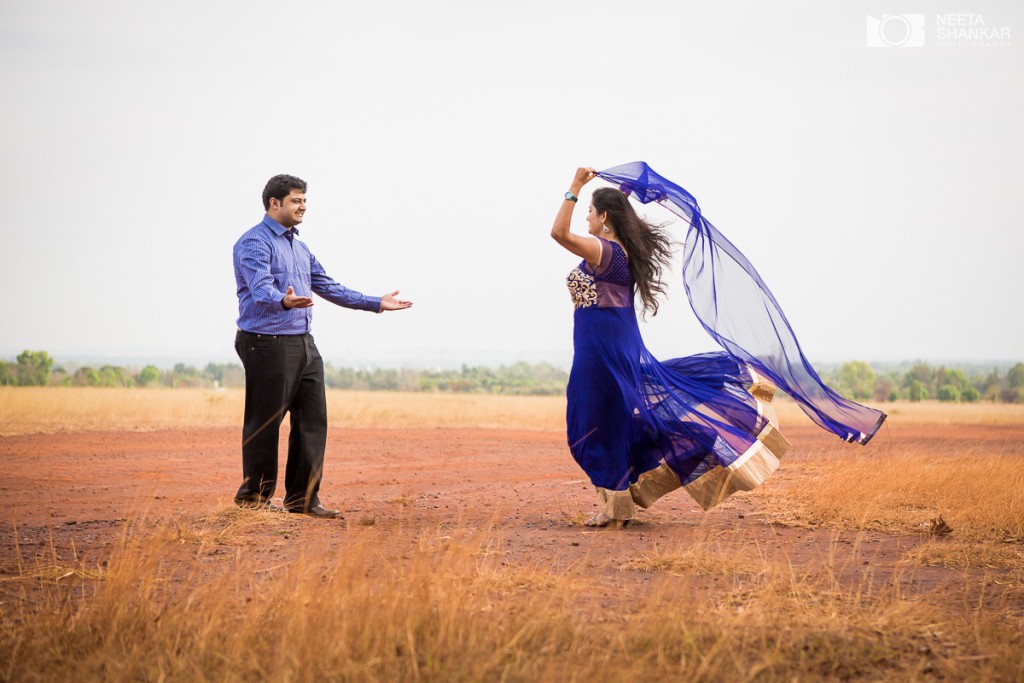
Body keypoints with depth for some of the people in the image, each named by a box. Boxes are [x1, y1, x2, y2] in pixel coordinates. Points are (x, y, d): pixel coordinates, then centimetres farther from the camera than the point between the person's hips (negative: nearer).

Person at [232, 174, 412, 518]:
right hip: (268, 344, -9)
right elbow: (260, 288, -26)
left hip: (304, 345, 9)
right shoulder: (255, 242, -10)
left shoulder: (300, 248, 19)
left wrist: (376, 303, 22)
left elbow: (329, 288, 24)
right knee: (265, 422, -3)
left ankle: (303, 498, 11)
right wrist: (284, 301, -48)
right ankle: (254, 495, 8)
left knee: (312, 421, 6)